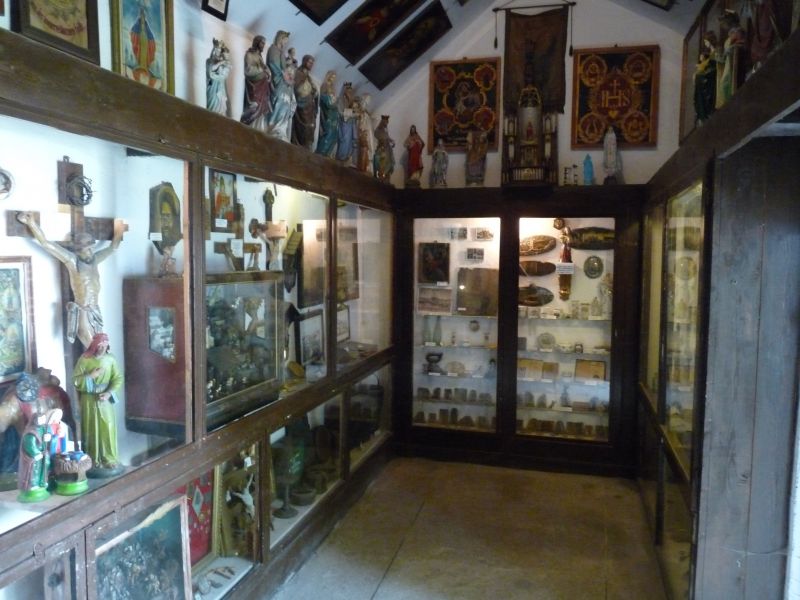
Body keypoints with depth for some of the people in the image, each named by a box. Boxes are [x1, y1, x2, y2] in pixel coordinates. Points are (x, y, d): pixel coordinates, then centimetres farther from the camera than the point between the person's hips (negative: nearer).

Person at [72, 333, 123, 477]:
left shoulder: (110, 359, 0)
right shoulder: (84, 360, -6)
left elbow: (118, 378, 0)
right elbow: (75, 381, -8)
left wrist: (109, 392, -13)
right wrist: (91, 376, -18)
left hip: (105, 400, 2)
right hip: (89, 400, -2)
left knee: (108, 429, 2)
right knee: (92, 430, 4)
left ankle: (110, 460, 12)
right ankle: (93, 462, 15)